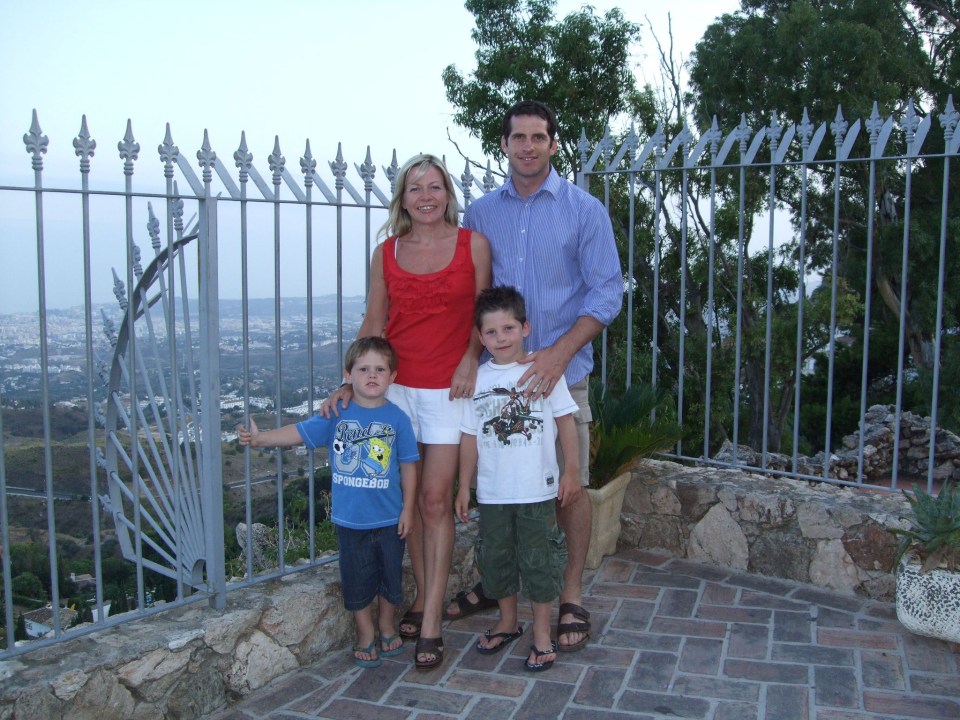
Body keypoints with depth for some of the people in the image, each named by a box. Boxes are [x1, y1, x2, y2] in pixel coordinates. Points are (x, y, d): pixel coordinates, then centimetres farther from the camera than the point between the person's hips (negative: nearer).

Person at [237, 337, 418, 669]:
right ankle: (365, 635, 30)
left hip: (389, 518, 0)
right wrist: (260, 438, -23)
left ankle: (387, 628, 37)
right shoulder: (337, 414, -4)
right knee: (357, 580, 11)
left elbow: (408, 465, -1)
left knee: (390, 576, 14)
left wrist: (408, 508, -1)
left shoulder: (397, 418, -6)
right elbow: (299, 432, -9)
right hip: (350, 517, 0)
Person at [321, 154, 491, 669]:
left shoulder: (473, 244, 1)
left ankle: (430, 624, 3)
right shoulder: (386, 254, 6)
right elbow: (372, 325, 7)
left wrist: (470, 359, -8)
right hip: (396, 385, 3)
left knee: (435, 498, -4)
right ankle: (422, 597, 25)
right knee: (409, 497, 9)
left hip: (447, 388, -2)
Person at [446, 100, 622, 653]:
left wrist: (559, 352, -18)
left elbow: (607, 292, -6)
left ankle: (573, 596, 19)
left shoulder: (584, 209, -2)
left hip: (562, 373, -3)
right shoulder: (480, 213, 8)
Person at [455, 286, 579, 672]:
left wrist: (571, 471, -3)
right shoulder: (477, 379, 2)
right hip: (492, 492, 3)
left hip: (537, 490, -3)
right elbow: (470, 436, 6)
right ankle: (508, 622, 36)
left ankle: (542, 633, 21)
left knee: (538, 560, 5)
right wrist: (464, 487, 7)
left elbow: (565, 422, -1)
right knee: (495, 558, 15)